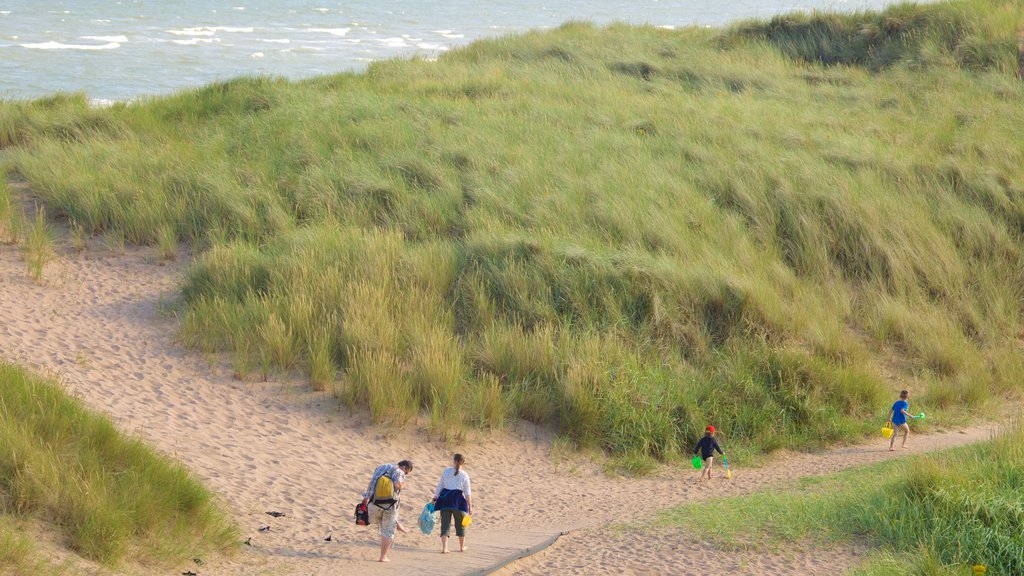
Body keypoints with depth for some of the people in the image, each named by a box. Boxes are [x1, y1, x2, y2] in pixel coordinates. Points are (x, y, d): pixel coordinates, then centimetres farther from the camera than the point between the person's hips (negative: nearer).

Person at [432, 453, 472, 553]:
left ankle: (444, 548, -10)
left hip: (445, 500, 1)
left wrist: (435, 498, 13)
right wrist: (470, 506, 2)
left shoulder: (446, 472, 2)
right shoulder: (464, 475, -3)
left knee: (445, 524, 2)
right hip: (458, 500, -1)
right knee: (460, 524, 16)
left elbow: (439, 486, 5)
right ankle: (462, 547, 28)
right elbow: (468, 492, -2)